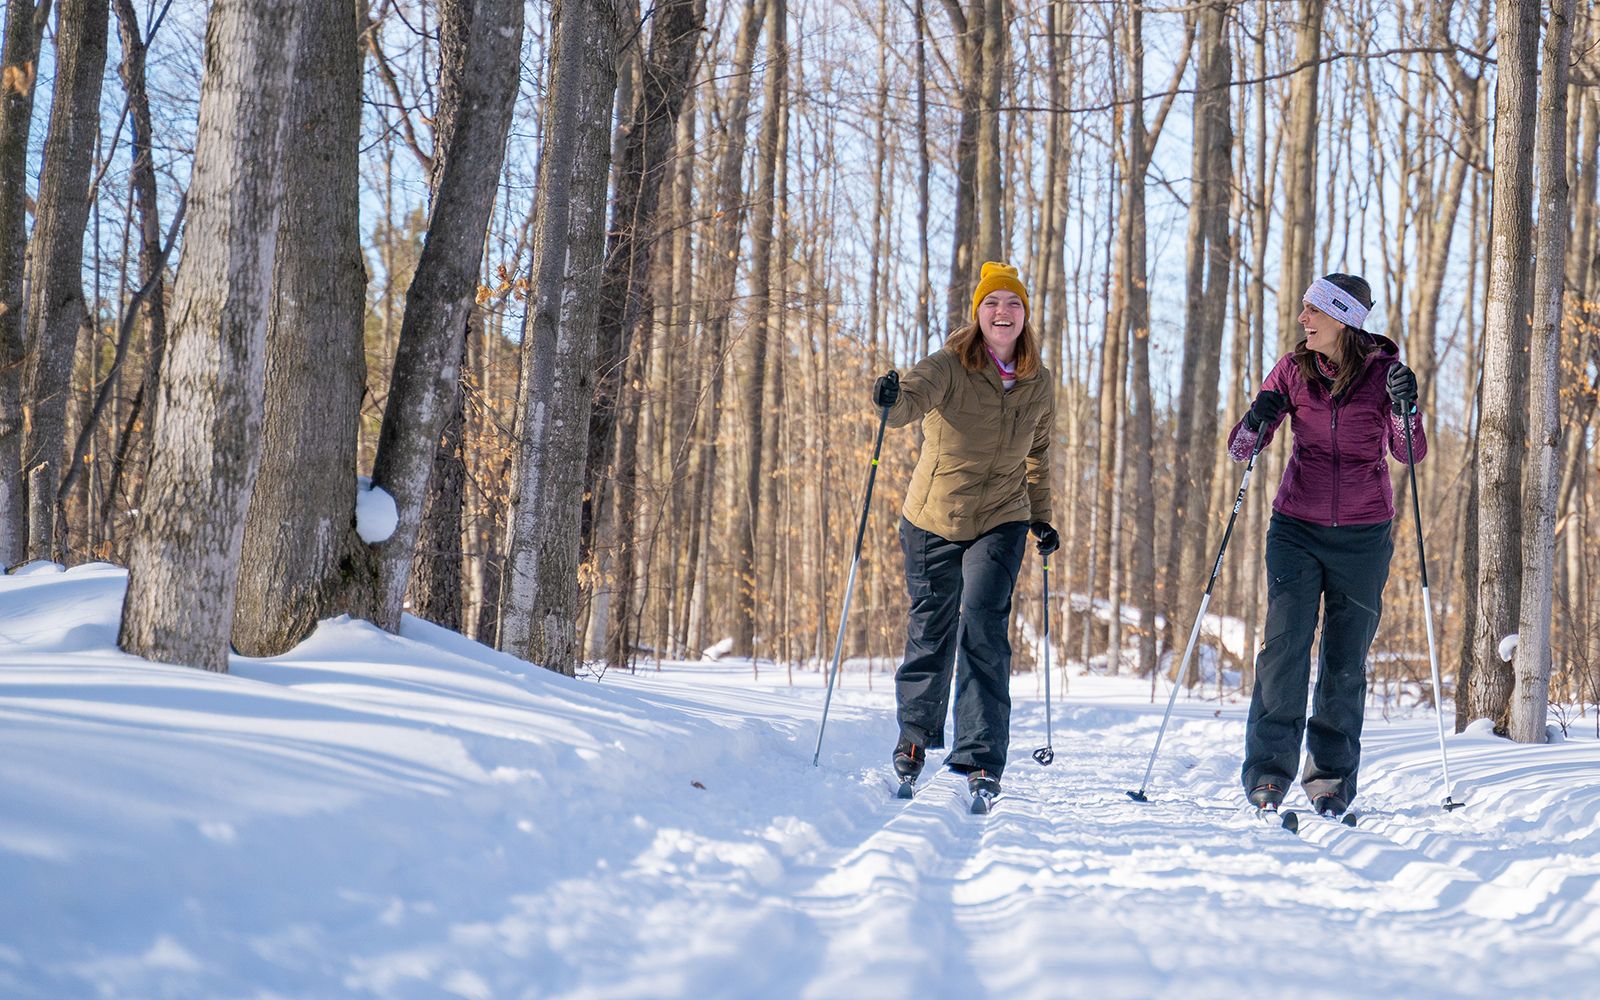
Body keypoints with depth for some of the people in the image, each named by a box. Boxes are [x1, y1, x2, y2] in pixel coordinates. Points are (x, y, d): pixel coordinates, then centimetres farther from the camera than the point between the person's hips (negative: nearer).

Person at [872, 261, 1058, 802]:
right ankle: (915, 736, 31)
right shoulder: (948, 367, -14)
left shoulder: (1039, 384, -1)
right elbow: (914, 398, -34)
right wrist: (892, 399, -57)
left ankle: (982, 761, -13)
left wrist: (1040, 515, 14)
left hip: (1000, 522, 1)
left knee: (983, 626, -15)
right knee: (930, 631, 7)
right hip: (932, 520, -1)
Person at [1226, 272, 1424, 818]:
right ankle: (1267, 771, -8)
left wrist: (1404, 408, -26)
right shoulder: (1293, 368, 1)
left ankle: (1332, 778, 16)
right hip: (1297, 528, 1)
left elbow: (1410, 453, -9)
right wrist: (1257, 422, -19)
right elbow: (1240, 448, 2)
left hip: (1364, 536, -1)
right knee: (1285, 645, -12)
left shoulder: (1382, 368, -3)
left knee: (1346, 660, 4)